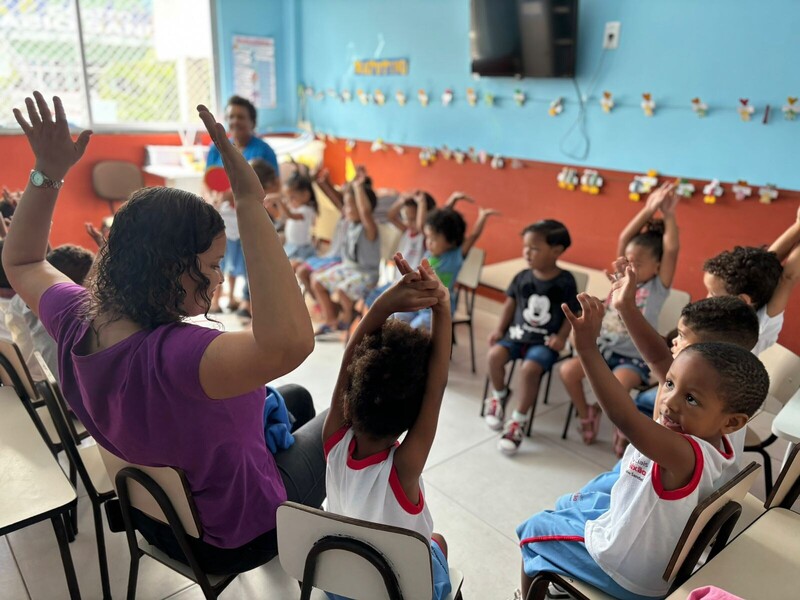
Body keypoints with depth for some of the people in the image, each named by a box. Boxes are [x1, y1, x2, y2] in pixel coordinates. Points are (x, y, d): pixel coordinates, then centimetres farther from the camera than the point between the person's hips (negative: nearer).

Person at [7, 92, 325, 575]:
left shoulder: (77, 323, -17)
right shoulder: (170, 356, -42)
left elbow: (21, 262, 4)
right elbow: (289, 342, -60)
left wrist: (47, 174, -8)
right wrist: (250, 203, -55)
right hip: (237, 533, -7)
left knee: (297, 398, 26)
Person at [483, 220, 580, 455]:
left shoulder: (565, 281, -6)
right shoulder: (522, 277, 3)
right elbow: (511, 303, 12)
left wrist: (561, 337, -14)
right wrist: (500, 329, 5)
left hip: (545, 341, -4)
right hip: (517, 333, 4)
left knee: (530, 368, -30)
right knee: (494, 355, -23)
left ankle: (518, 420, -11)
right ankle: (499, 396, 9)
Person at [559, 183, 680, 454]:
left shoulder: (658, 287, -6)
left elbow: (671, 250, -20)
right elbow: (624, 238, -7)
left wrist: (669, 214, -20)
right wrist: (648, 210, -14)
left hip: (634, 357, -4)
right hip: (604, 348, 5)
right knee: (568, 370, -20)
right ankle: (586, 415, 8)